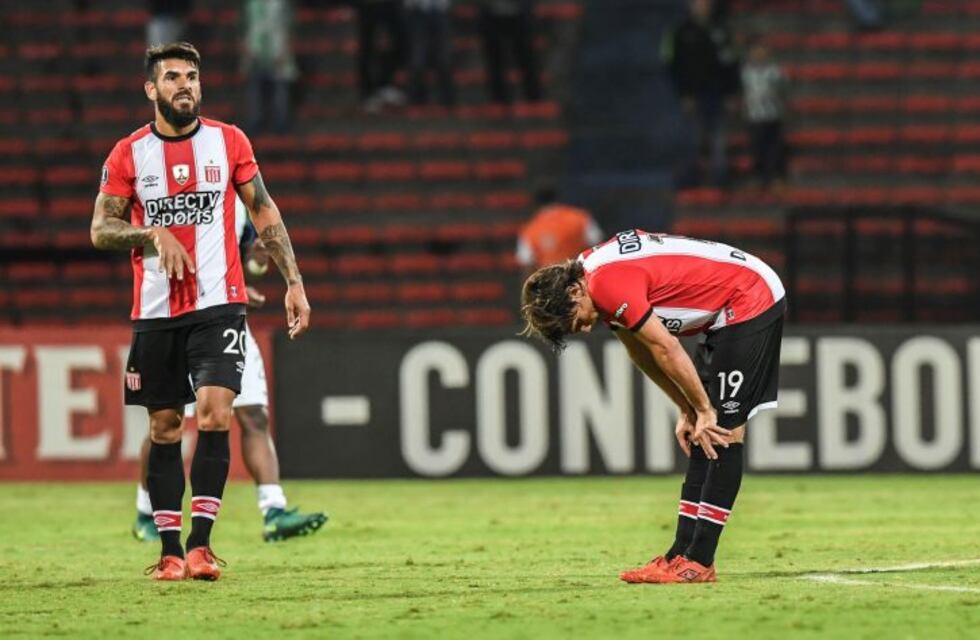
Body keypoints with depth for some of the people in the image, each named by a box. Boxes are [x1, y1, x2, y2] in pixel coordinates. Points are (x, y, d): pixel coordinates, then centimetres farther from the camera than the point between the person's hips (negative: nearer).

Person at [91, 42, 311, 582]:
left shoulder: (229, 142, 3)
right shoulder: (128, 154, 2)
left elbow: (264, 213, 9)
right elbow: (100, 229, 1)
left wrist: (294, 282, 3)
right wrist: (154, 234, -17)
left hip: (219, 304, -1)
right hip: (154, 310, 1)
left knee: (214, 414, -16)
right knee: (163, 426, 4)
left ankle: (200, 543, -15)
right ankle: (169, 551, 11)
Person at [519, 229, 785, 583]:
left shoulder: (606, 284, -23)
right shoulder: (599, 275, 9)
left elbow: (665, 348, -22)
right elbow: (641, 351, 15)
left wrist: (703, 410, -12)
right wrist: (688, 411, 11)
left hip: (752, 299, -10)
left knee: (723, 432, -11)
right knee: (705, 437, 8)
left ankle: (698, 562, -11)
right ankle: (682, 553, 9)